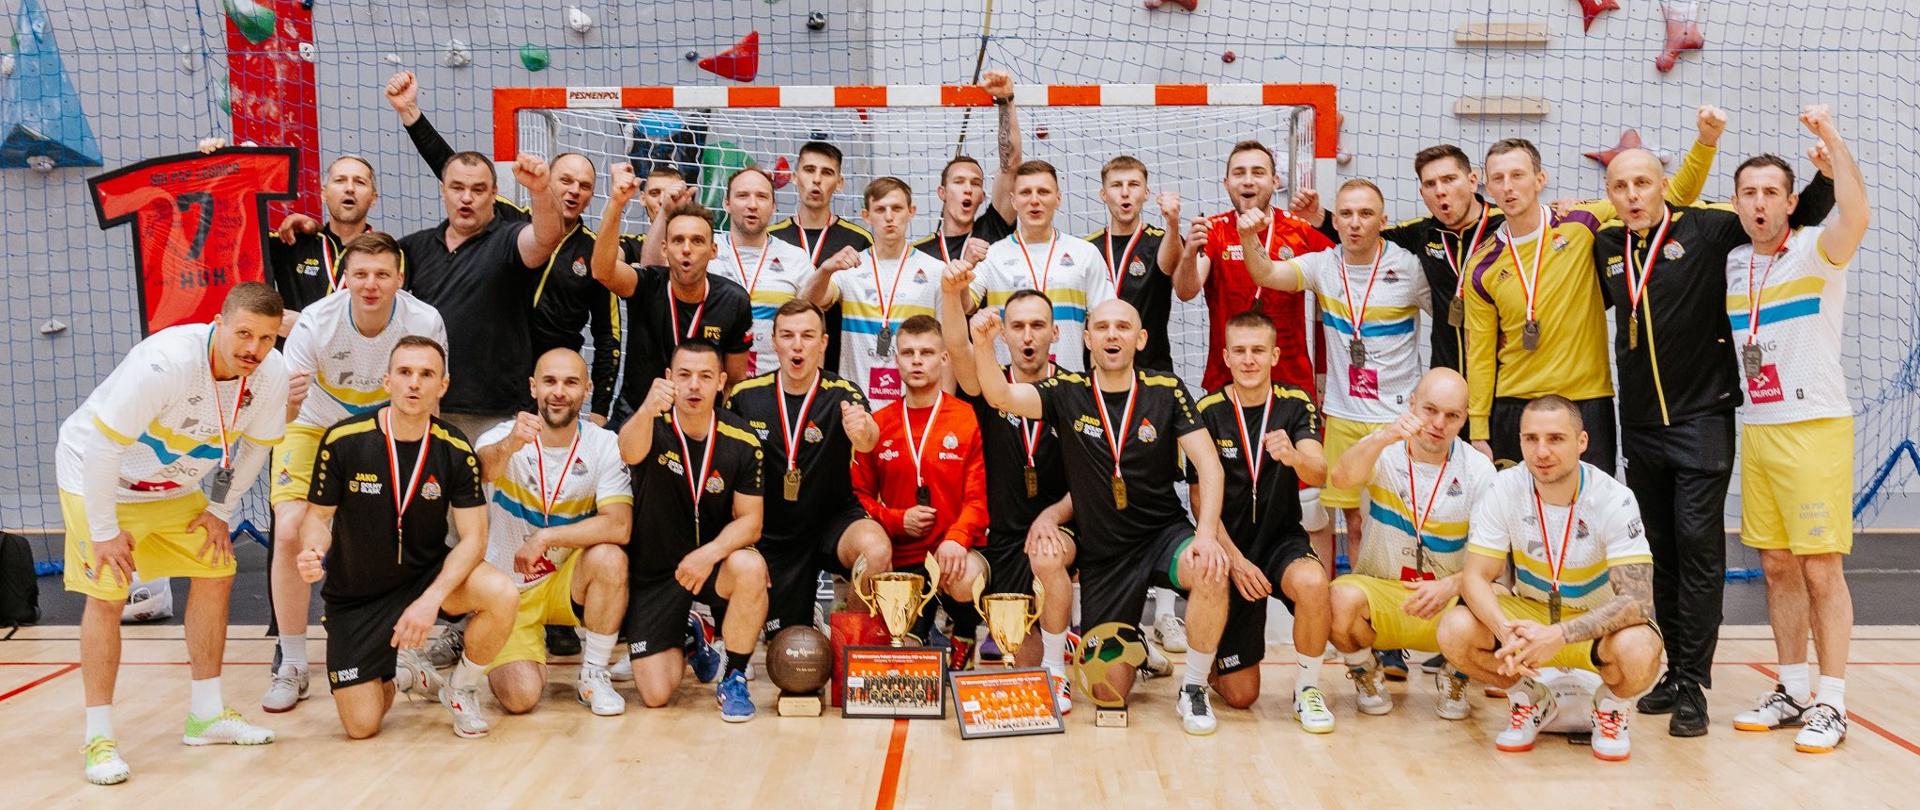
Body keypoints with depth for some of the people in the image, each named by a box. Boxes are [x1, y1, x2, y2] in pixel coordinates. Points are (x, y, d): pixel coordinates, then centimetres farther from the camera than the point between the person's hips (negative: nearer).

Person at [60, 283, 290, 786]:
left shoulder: (272, 374, -18)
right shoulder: (164, 364, -35)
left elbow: (256, 444, 1)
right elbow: (103, 447, -29)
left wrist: (220, 511, 2)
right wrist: (104, 530, -22)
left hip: (173, 486, 6)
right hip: (96, 478, -6)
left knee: (216, 574, 4)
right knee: (106, 596, -11)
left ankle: (206, 715, 17)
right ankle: (98, 737, 0)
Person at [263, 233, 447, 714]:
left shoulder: (425, 323, -25)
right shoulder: (316, 324, -27)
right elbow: (280, 419, -26)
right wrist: (288, 401, -49)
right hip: (315, 428, -1)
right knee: (290, 531, -17)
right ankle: (291, 667, -2)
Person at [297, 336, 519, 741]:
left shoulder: (455, 450, -12)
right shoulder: (342, 441, -15)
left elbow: (473, 538, -13)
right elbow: (318, 515, -3)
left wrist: (431, 599, -28)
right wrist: (313, 553, -27)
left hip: (427, 574, 0)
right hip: (356, 596, 0)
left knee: (502, 595, -32)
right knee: (361, 726, -7)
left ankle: (461, 691, -1)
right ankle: (396, 672, 31)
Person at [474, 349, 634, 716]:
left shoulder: (604, 444, -11)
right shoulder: (502, 436, -13)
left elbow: (619, 526, -22)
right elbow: (481, 470, -38)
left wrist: (545, 538, -29)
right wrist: (510, 445, -60)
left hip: (566, 582, 1)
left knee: (609, 558, -31)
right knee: (521, 697, -19)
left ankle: (594, 675, -10)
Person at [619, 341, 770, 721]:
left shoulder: (742, 442, -9)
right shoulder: (653, 424, -13)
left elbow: (750, 522, -9)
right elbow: (630, 452, -38)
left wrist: (710, 553, -29)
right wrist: (648, 409, -60)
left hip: (711, 563, 0)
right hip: (653, 573, 0)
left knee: (750, 567, -36)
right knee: (655, 696, -9)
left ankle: (734, 681, -12)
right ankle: (685, 643, 29)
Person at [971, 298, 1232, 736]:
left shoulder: (1166, 390, -4)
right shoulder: (1067, 392, -4)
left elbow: (1207, 462, -9)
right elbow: (1001, 396, -20)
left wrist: (1207, 533, -25)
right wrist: (982, 346, -41)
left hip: (1164, 533, 0)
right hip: (1101, 550, 0)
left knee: (1210, 572, -32)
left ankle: (1193, 690, -9)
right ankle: (1053, 675, 24)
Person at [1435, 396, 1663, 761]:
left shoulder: (1614, 499, -22)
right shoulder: (1504, 489, -15)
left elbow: (1636, 599, -27)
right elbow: (1475, 577, -16)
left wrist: (1558, 636, -41)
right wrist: (1507, 631, -37)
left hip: (1601, 622, -2)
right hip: (1529, 611, 2)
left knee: (1638, 651, -36)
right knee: (1455, 629, -26)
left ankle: (1613, 706, 3)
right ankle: (1531, 701, 5)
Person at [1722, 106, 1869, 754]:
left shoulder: (1815, 252, -7)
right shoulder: (1732, 263, 10)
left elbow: (1856, 215, -28)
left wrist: (1834, 142, -29)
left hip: (1816, 427, -6)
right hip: (1756, 428, 6)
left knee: (1821, 568, -4)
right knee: (1776, 566, 10)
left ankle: (1830, 705, 5)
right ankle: (1792, 692, 20)